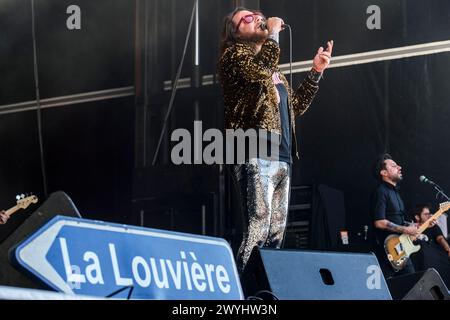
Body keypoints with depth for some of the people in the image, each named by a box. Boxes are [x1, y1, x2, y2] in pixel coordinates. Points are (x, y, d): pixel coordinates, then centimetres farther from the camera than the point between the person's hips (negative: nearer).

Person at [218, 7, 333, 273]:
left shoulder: (274, 70, 28)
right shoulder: (234, 55, 3)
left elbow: (297, 106, 31)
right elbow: (260, 71, -19)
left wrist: (316, 72, 25)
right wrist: (273, 33, -6)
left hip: (281, 159, 9)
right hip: (256, 156, -9)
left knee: (276, 235, 3)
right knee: (257, 231, -20)